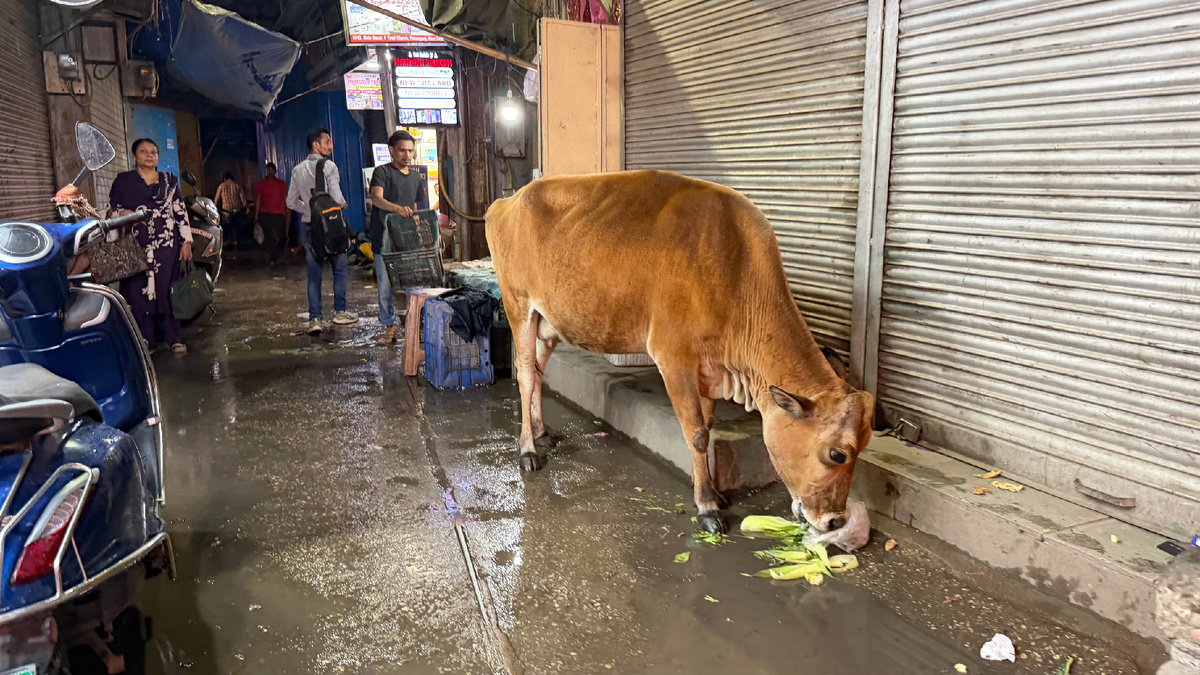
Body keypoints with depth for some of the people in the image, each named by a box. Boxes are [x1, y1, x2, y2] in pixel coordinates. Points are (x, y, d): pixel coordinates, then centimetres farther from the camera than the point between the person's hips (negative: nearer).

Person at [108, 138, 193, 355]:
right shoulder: (123, 181, 11)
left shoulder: (169, 181, 14)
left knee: (167, 290, -1)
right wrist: (126, 214, -9)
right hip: (135, 245, 0)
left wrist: (186, 241, 4)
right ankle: (145, 340, 1)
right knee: (138, 292, -4)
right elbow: (111, 208, 13)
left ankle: (172, 337, 6)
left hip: (166, 244, 1)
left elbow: (181, 211, 11)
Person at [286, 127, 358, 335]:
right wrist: (344, 204, 6)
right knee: (339, 268, 10)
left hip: (308, 224, 5)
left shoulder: (298, 170, 9)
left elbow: (291, 202, 10)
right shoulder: (329, 166, -10)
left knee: (314, 272, 5)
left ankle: (315, 318, 0)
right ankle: (339, 312, 16)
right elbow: (337, 199, -15)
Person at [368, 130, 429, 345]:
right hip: (384, 239, -4)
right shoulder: (382, 172, -1)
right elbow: (376, 198, -19)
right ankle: (389, 327, 9)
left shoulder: (416, 177, 17)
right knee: (385, 285, -2)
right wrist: (396, 208, -38)